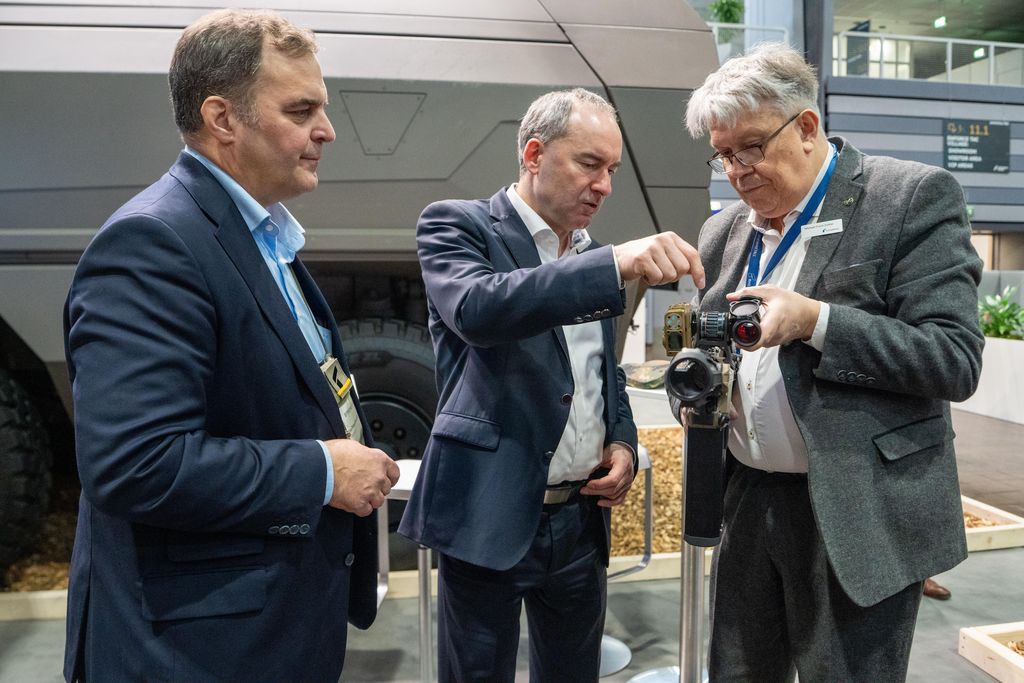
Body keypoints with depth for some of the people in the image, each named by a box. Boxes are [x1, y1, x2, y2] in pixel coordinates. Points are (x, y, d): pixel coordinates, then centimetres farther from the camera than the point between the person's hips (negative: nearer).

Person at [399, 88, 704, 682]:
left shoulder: (593, 254, 13)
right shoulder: (457, 225, -6)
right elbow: (478, 309, -28)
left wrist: (624, 441, 3)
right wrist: (617, 264, -35)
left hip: (581, 518, 6)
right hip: (490, 517, -6)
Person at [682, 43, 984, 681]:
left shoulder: (915, 196, -8)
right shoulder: (725, 230, 9)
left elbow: (956, 360, -14)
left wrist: (815, 321, -23)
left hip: (857, 515, -5)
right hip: (747, 503, 6)